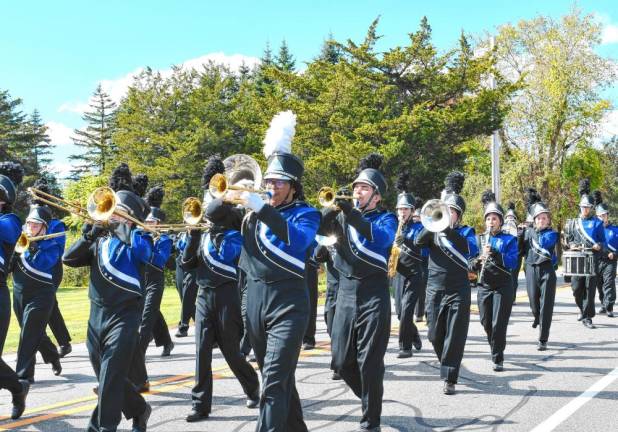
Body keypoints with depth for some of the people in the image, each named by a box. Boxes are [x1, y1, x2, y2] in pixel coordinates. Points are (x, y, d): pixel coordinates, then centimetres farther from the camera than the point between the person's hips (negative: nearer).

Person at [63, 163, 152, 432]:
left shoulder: (138, 237, -1)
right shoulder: (101, 240, 14)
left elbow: (144, 251, -25)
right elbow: (69, 259, 5)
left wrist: (120, 225, -16)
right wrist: (91, 234, -9)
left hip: (124, 316, -6)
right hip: (96, 315, 6)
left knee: (110, 379, -9)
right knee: (106, 378, 15)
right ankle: (139, 410, 35)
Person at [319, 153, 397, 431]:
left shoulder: (386, 218, 1)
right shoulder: (343, 214, 12)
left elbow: (381, 237, -22)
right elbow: (319, 228, -4)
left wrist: (351, 212, -31)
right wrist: (332, 208, -20)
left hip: (374, 294, -4)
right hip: (345, 293, 4)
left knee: (369, 362, -4)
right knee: (341, 361, 7)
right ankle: (368, 398, 34)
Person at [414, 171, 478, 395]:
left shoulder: (466, 232, 2)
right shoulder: (433, 230, 8)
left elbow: (471, 250, -19)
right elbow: (418, 241, -11)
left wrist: (448, 229, -27)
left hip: (458, 291, -2)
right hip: (434, 290, 3)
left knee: (454, 336, -5)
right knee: (435, 335, 8)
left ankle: (449, 379, 0)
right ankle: (447, 364, 34)